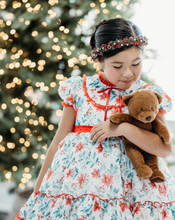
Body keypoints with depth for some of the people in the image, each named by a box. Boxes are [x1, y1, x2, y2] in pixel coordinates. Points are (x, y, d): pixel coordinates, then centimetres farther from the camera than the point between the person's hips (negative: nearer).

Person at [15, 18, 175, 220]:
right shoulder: (79, 89, 3)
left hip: (128, 185, -1)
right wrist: (38, 190, 9)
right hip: (76, 178, 1)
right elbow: (58, 142, 8)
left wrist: (122, 128, -18)